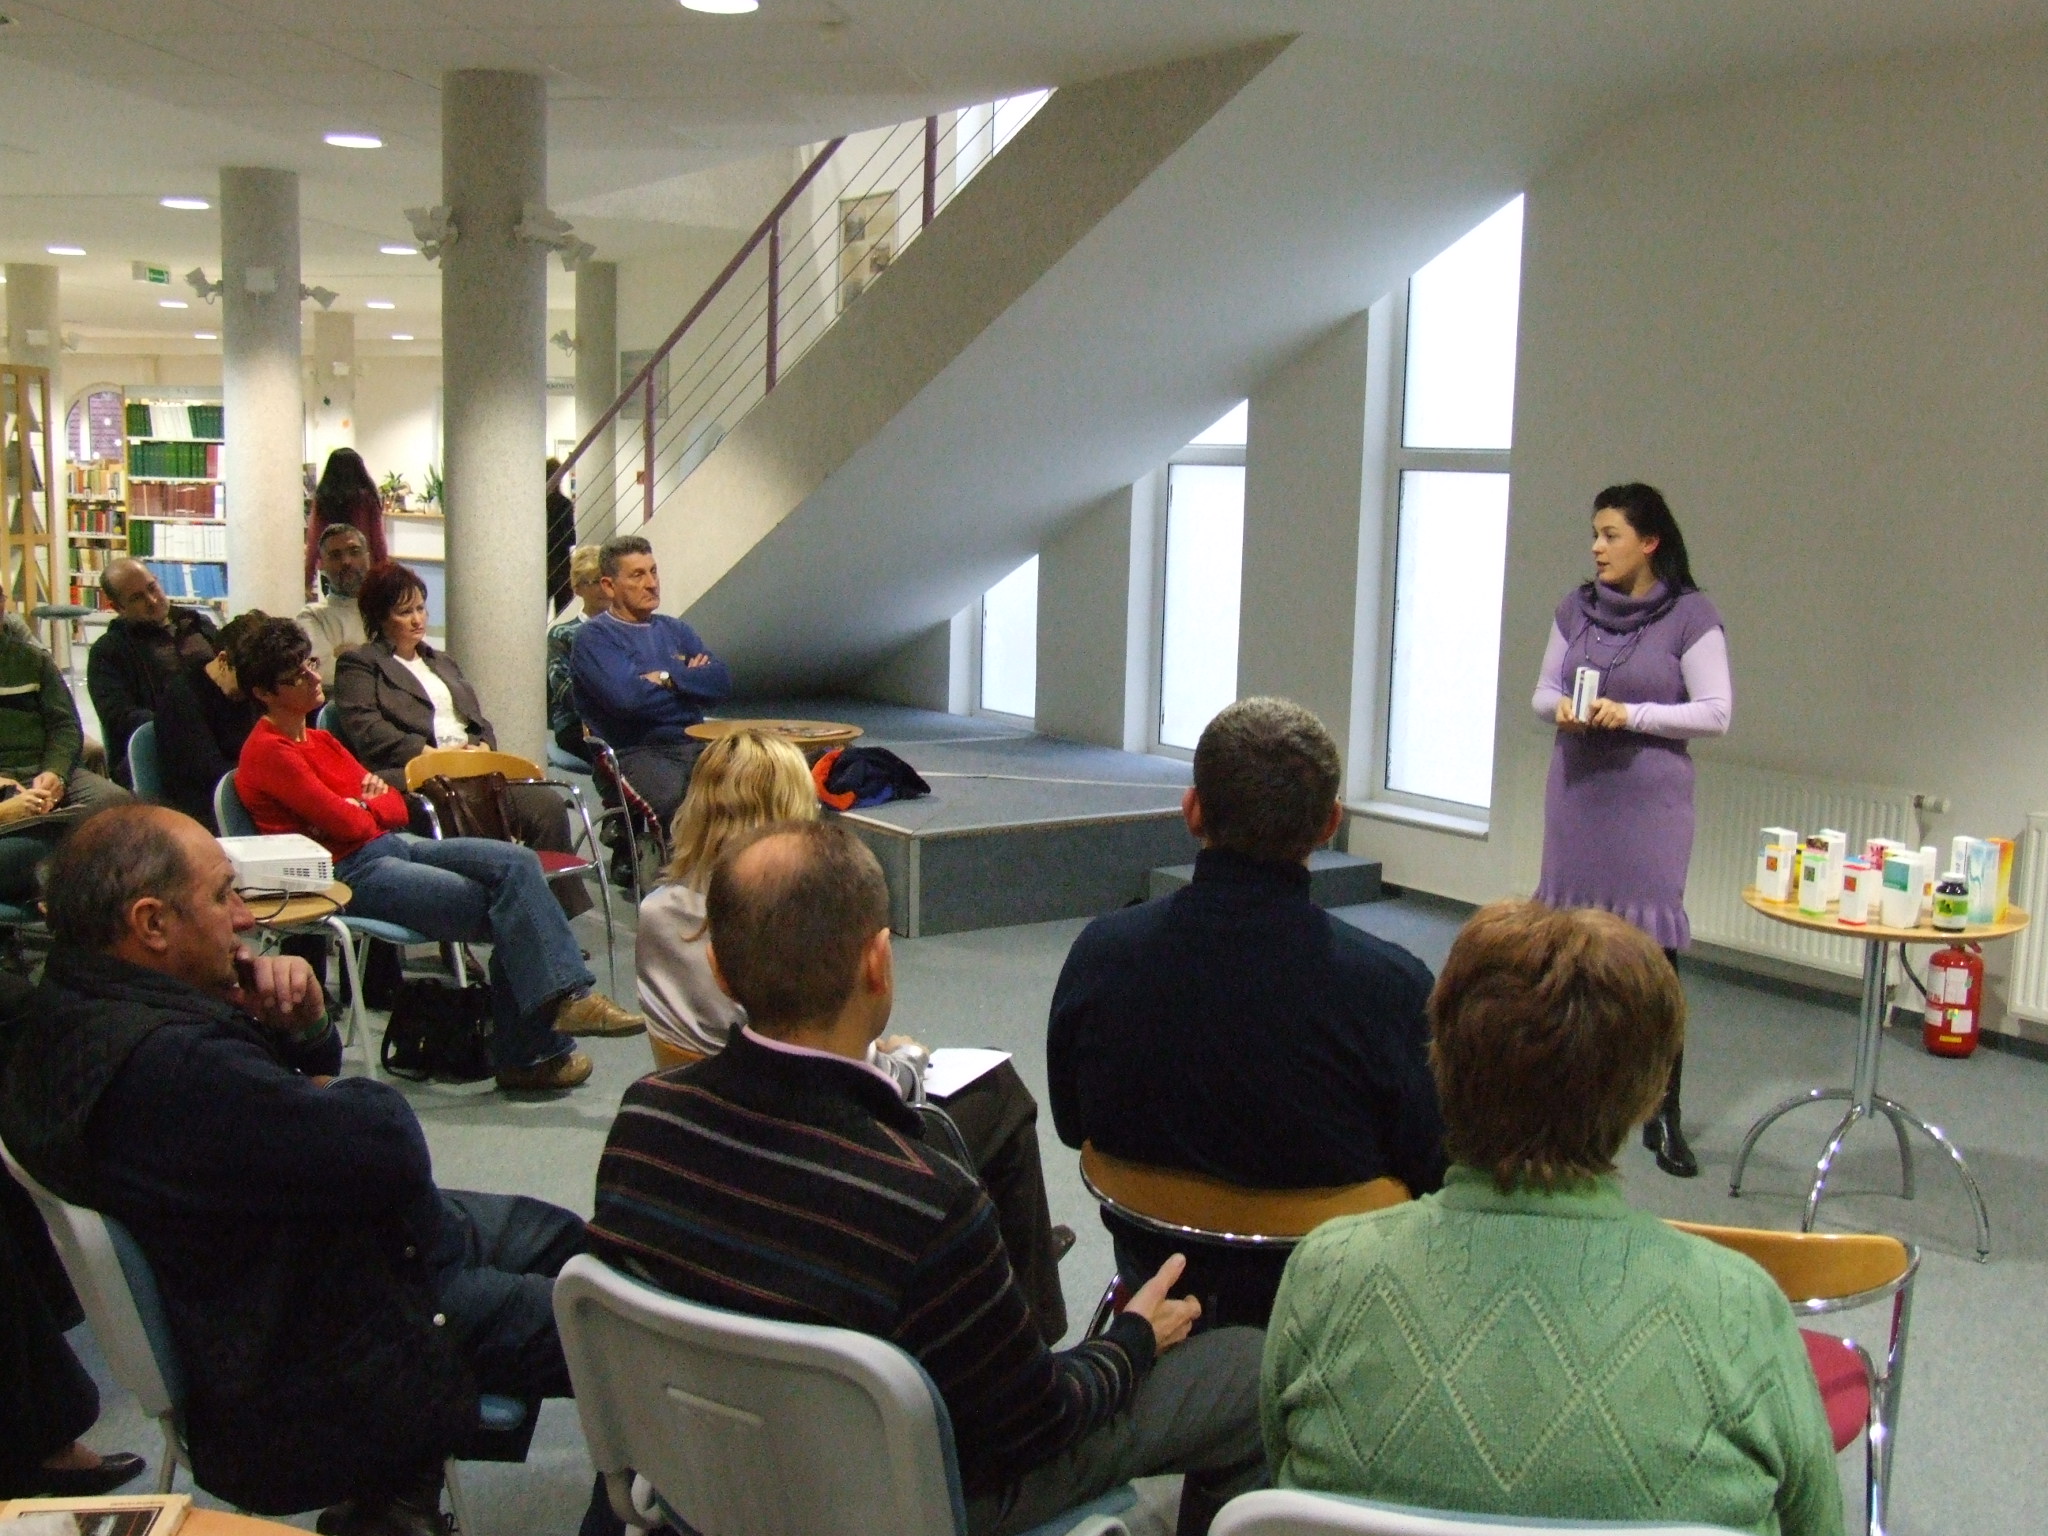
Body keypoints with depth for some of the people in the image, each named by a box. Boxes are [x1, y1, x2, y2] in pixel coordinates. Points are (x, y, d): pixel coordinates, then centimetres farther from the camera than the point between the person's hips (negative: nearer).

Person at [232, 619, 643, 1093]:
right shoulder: (267, 752, -8)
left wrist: (359, 807, -6)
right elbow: (348, 823, -15)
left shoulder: (320, 740, 19)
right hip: (350, 872, -8)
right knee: (506, 914, -20)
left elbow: (397, 808, 15)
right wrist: (373, 806, 6)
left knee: (516, 862, -15)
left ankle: (567, 996, -21)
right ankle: (526, 1055, -16)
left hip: (394, 844, 8)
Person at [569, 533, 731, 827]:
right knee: (674, 797, -38)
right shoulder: (594, 637, 2)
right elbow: (626, 697, -15)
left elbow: (721, 682, 10)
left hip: (695, 745, 6)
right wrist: (690, 680, 1)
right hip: (635, 753, -6)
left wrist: (668, 678, -5)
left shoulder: (674, 630, 23)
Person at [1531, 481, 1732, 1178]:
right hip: (1576, 790, 4)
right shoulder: (1576, 607, 5)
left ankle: (1664, 1119, 2)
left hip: (1650, 799, -4)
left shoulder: (1691, 614, -7)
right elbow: (1543, 691, 13)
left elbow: (1716, 712, -8)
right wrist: (1560, 708, -10)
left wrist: (1632, 714, -18)